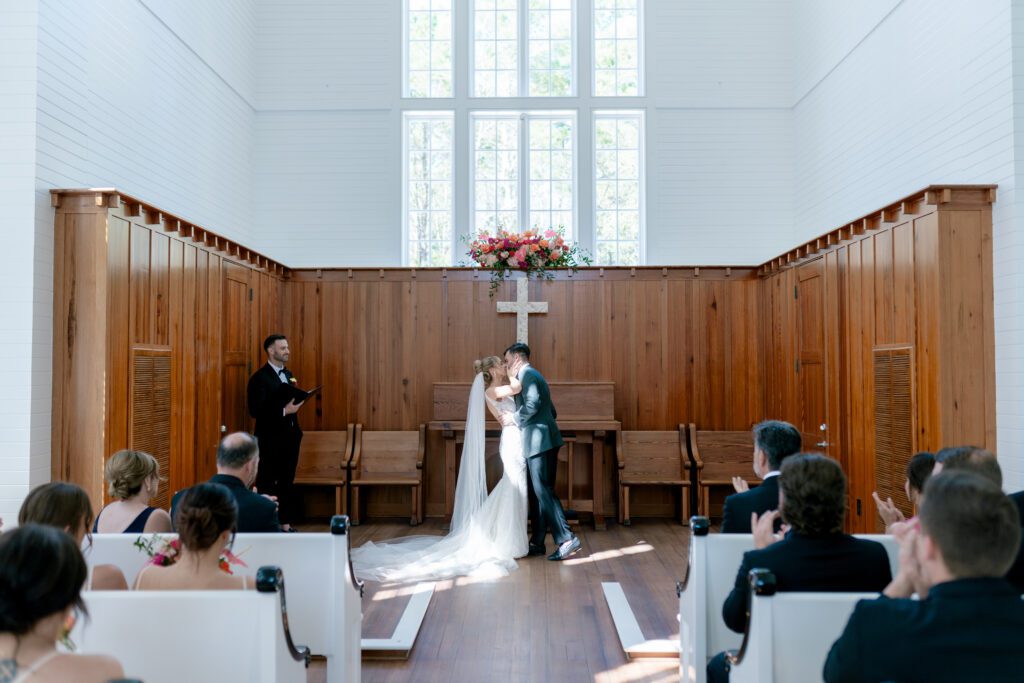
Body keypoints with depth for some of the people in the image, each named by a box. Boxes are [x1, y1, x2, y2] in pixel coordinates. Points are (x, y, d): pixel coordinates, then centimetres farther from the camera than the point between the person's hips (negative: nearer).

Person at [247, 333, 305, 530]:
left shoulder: (288, 374, 14)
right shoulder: (259, 378, -11)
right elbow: (255, 410, -18)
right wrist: (284, 411, -22)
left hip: (290, 437, 7)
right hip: (270, 439, -7)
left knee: (287, 483, 12)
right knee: (266, 485, 1)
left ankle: (286, 525, 20)